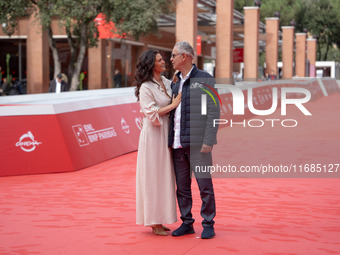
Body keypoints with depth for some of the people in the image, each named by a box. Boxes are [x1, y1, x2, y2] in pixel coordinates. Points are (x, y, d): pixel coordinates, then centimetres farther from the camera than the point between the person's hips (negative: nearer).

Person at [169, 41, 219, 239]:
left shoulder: (205, 79, -4)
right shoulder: (175, 83, 16)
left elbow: (213, 112, -9)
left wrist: (208, 141, -16)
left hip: (197, 142, -6)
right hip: (178, 143, 7)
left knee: (204, 184, -2)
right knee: (182, 186, 9)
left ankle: (208, 225, 7)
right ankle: (187, 223, 19)